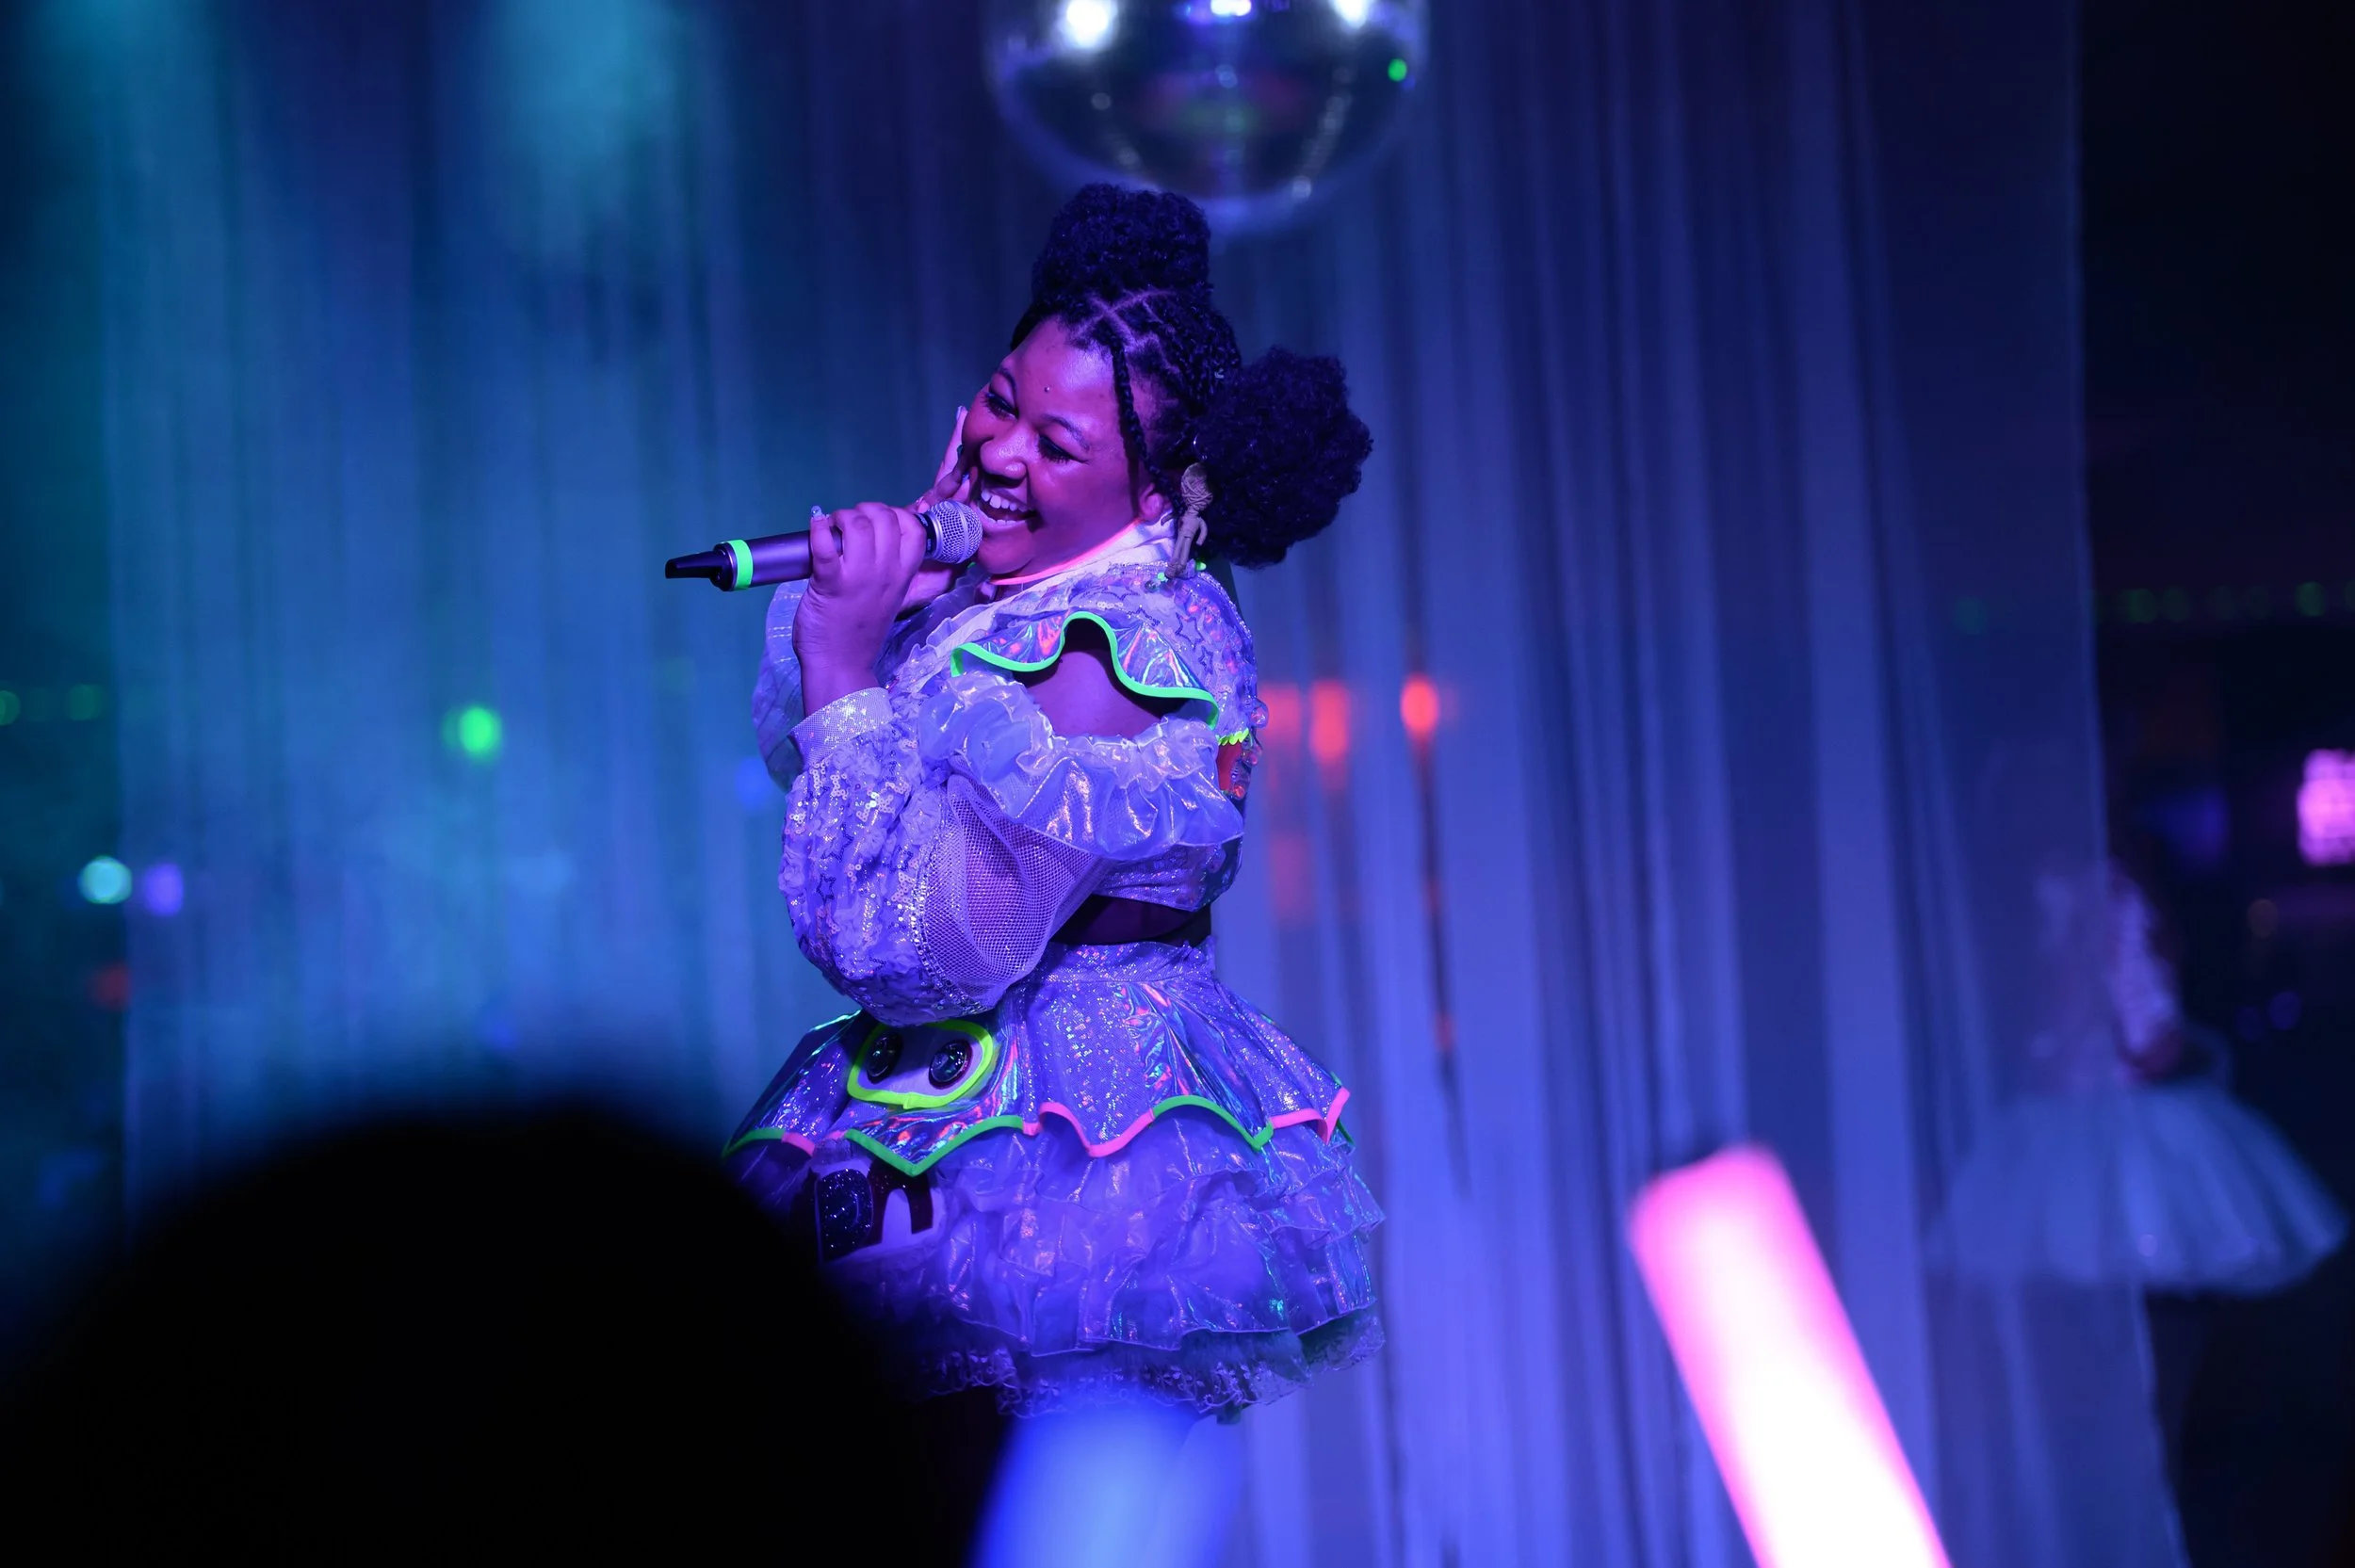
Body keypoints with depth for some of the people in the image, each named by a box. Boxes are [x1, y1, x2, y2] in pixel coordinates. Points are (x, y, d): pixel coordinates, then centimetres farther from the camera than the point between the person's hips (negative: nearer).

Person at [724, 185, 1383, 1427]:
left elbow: (919, 958, -23)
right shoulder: (1006, 600, 8)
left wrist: (846, 667, -20)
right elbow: (794, 752, 19)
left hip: (1060, 1166, -9)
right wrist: (895, 572, 6)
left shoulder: (1109, 659, -20)